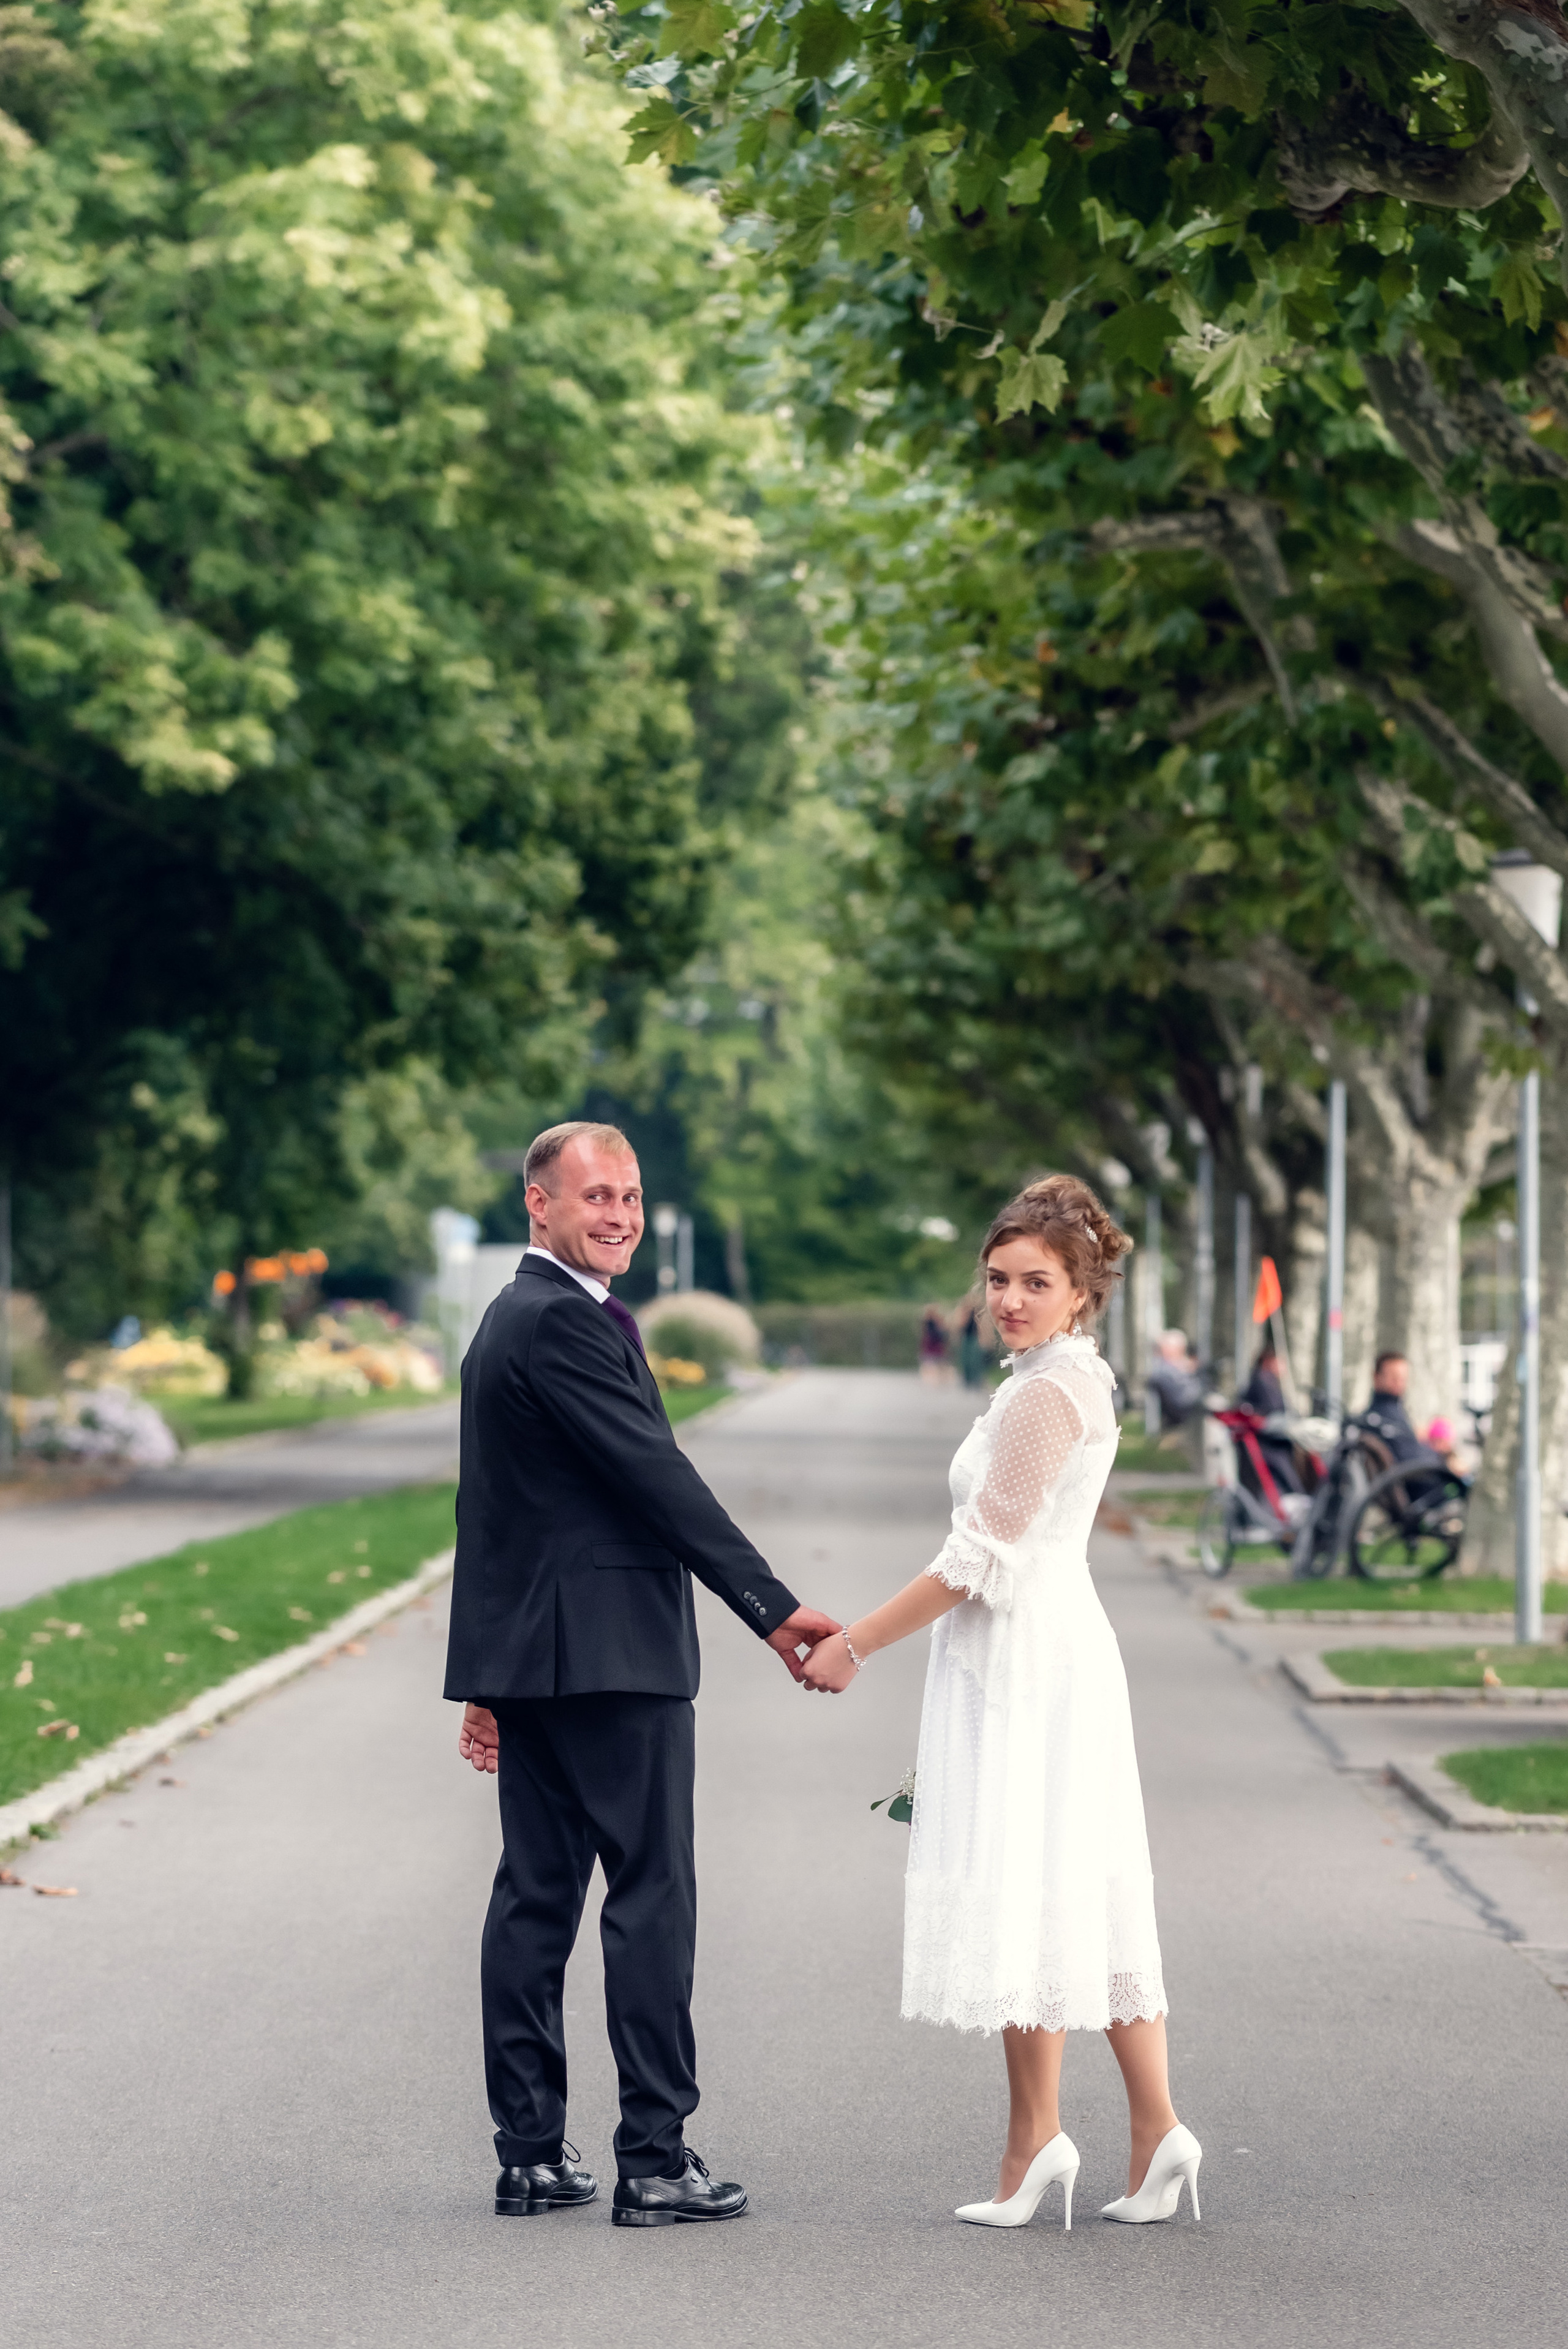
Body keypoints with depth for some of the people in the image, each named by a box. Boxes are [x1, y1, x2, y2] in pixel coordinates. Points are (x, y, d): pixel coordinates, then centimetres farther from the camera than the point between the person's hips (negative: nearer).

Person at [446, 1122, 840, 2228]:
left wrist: (492, 1678, 23)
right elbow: (657, 1475, -18)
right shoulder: (564, 1322, -14)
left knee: (536, 1896, 9)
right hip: (611, 1654, -10)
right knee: (652, 1895, -5)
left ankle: (532, 2155, 11)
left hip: (529, 1652, 10)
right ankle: (656, 2158, -4)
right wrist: (773, 1608, -16)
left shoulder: (506, 1321, 18)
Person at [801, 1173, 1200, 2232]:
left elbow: (980, 1557, -17)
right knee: (1084, 1892, 8)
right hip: (1061, 1646, 10)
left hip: (1022, 1665, -10)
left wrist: (856, 1644, -12)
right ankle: (1157, 2132, 7)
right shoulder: (1077, 1380, 16)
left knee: (1022, 1893, -5)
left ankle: (1036, 2137, -2)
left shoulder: (1045, 1393, -16)